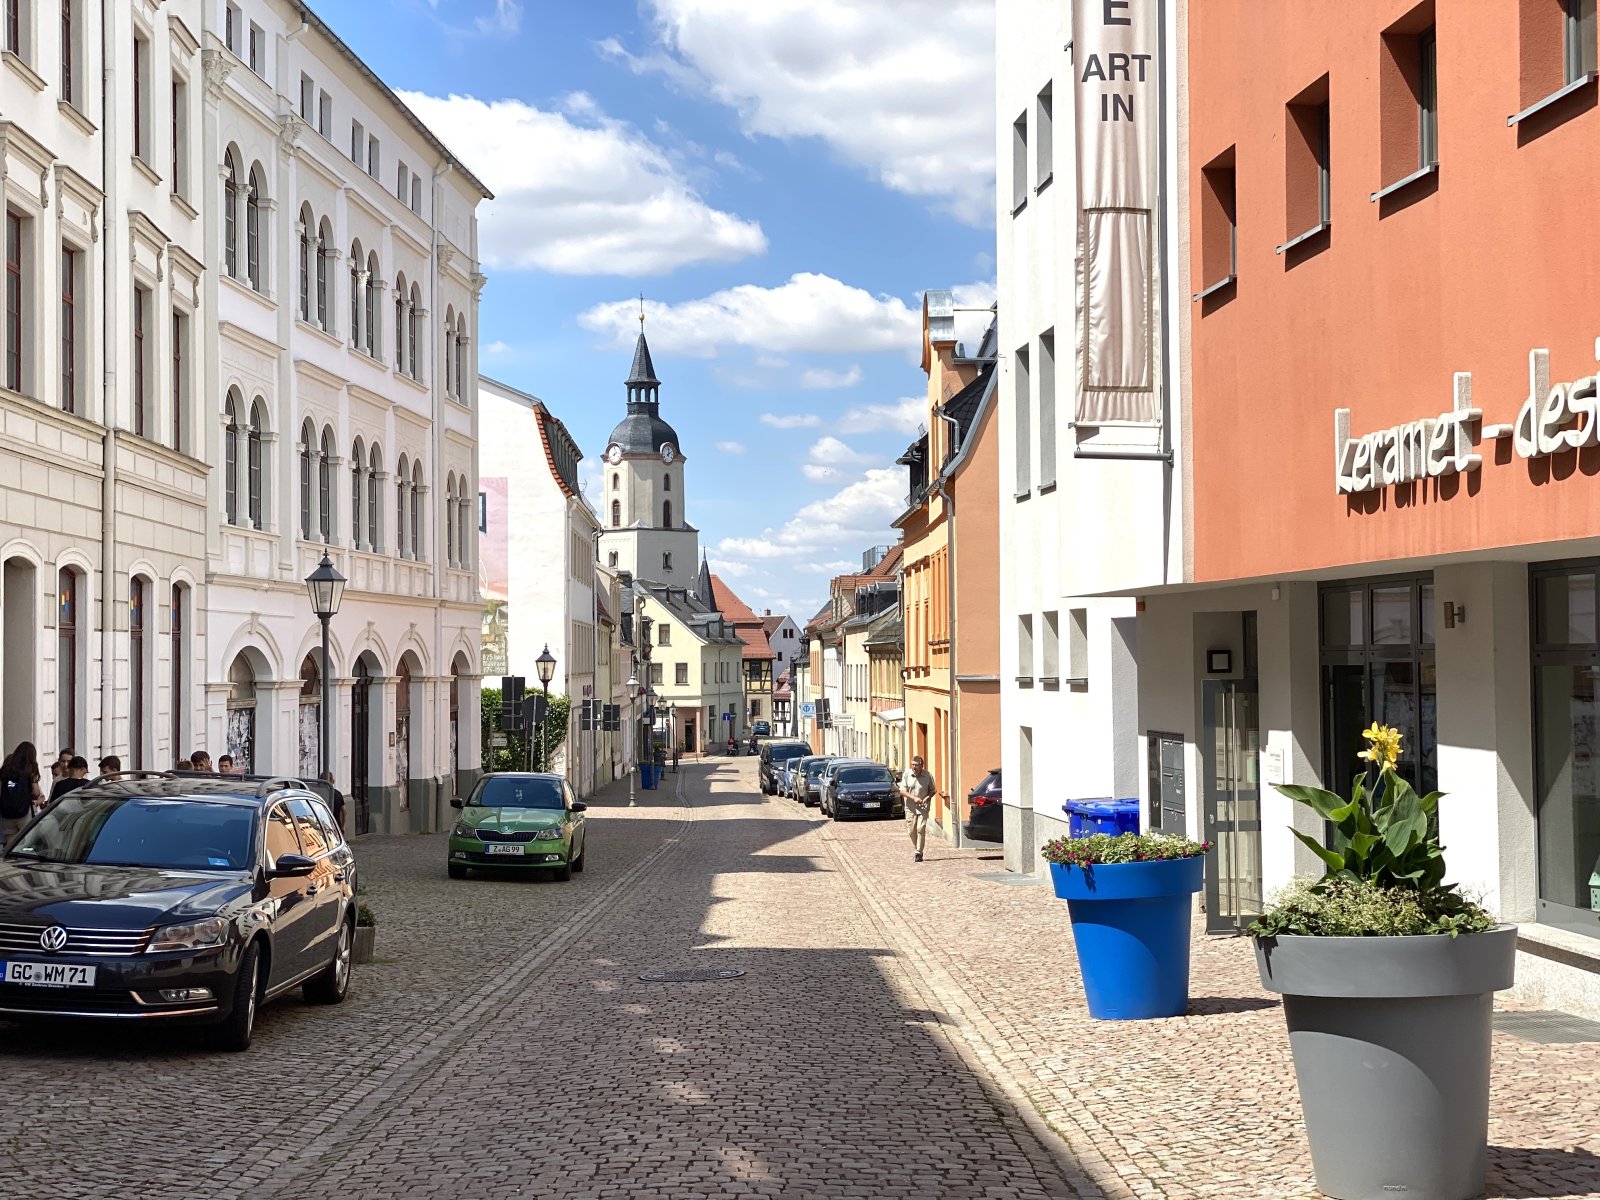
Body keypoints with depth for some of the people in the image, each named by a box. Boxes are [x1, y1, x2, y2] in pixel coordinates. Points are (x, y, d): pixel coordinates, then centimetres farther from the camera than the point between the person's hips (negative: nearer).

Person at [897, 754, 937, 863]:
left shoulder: (928, 776, -4)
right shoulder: (906, 775, -3)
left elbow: (932, 791, 7)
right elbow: (902, 791, -4)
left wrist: (927, 798, -13)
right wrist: (914, 798, -18)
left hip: (923, 808, -2)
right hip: (910, 808, 2)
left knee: (921, 829, -12)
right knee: (911, 830, 4)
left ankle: (919, 854, -7)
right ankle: (916, 849, 28)